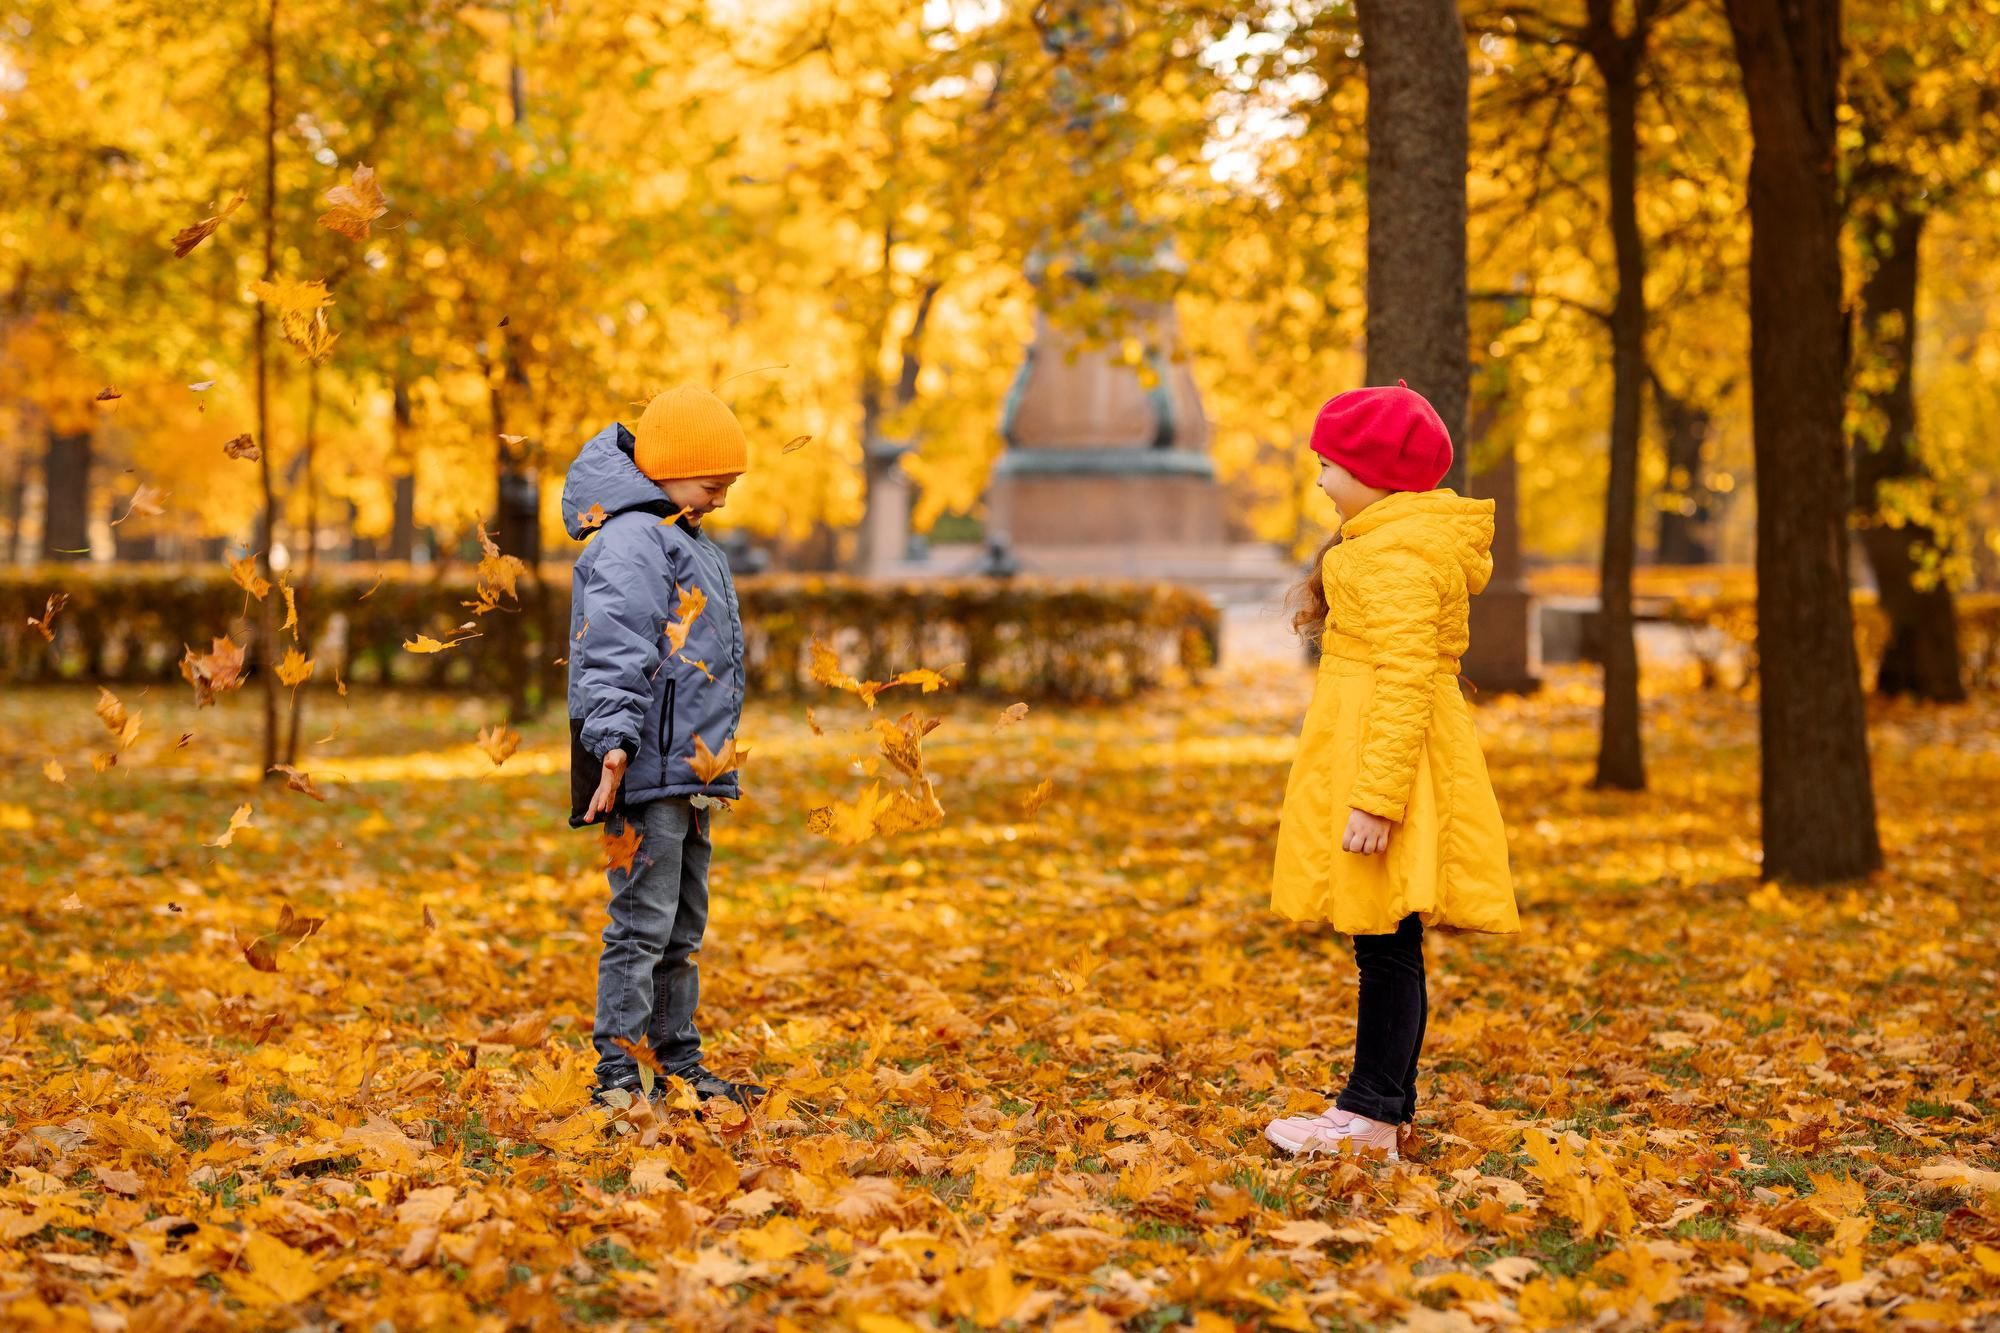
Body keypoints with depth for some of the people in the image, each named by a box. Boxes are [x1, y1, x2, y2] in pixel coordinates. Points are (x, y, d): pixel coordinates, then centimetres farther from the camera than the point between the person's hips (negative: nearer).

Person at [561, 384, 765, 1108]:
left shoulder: (686, 542, 21)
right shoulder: (631, 541, -11)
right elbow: (616, 650, -22)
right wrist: (614, 741, -32)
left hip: (691, 768, 10)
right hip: (649, 767, -10)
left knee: (683, 926, 15)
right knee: (644, 922, -9)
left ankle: (679, 1064, 24)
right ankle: (617, 1076, -5)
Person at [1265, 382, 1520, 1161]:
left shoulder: (1396, 555, -16)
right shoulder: (1397, 540, 18)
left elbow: (1405, 681, -23)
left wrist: (1375, 798, -26)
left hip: (1389, 758, -11)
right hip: (1376, 765, 11)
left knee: (1386, 945, -8)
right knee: (1388, 946, 13)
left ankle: (1371, 1119, -6)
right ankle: (1388, 1108, 18)